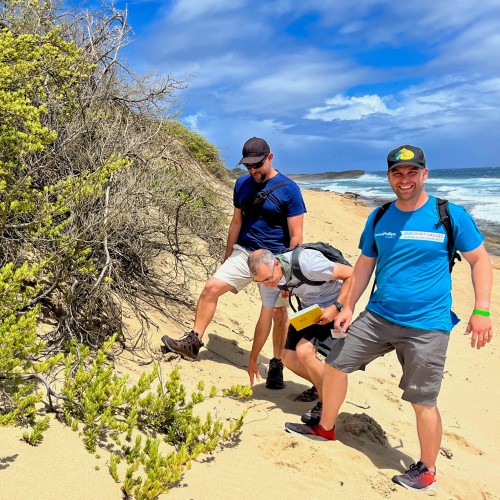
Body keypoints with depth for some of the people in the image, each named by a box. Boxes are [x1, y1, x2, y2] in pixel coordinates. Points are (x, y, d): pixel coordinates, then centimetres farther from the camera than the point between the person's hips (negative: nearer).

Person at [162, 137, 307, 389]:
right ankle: (193, 341, 4)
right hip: (243, 253, 4)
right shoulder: (242, 184, 4)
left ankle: (277, 365, 21)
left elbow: (296, 235, -10)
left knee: (279, 312, 4)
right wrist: (227, 257, 13)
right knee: (211, 287, -9)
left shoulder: (289, 189, -11)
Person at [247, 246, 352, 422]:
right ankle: (321, 386, 26)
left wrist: (336, 307, -32)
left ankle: (327, 404, -4)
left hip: (332, 309, -7)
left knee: (304, 351, -23)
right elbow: (264, 321, 0)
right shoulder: (268, 278, -11)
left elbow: (352, 274, -26)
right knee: (289, 358, 1)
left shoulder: (306, 263, -34)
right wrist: (253, 360, 5)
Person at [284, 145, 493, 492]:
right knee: (335, 363, 9)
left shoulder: (451, 215, -8)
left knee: (423, 402, 1)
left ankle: (427, 472, 25)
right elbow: (364, 265, 11)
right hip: (377, 317, 5)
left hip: (427, 326, -5)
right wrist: (347, 307, 8)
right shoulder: (379, 218, 3)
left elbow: (480, 261, -2)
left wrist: (482, 310, -11)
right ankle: (326, 428, 34)